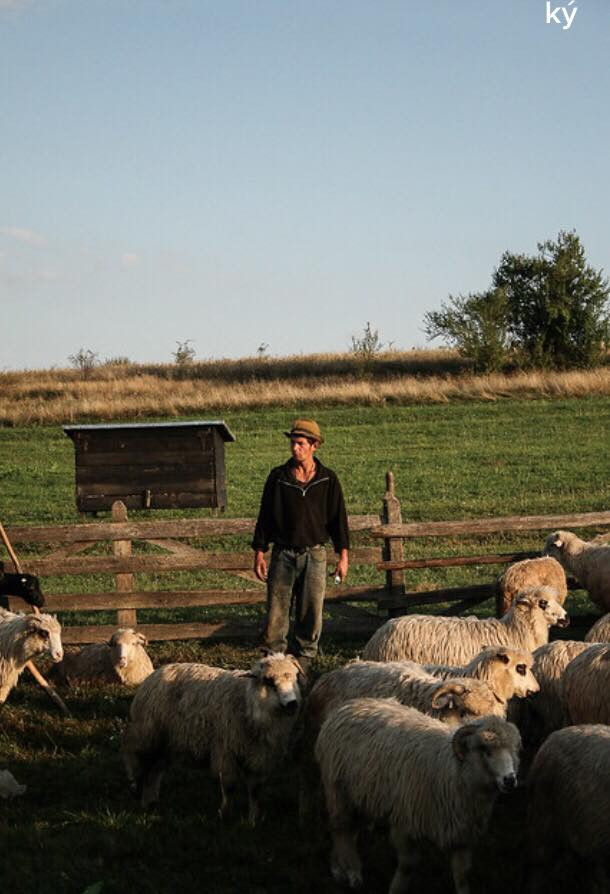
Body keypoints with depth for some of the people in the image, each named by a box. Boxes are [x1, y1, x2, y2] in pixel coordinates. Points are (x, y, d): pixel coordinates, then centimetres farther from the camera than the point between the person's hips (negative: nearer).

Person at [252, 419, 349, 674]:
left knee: (311, 614, 3)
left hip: (314, 555, 0)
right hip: (283, 555, 0)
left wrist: (343, 555, 3)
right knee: (276, 613, -4)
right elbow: (265, 516, 6)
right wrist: (259, 553, 4)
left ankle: (301, 661, 12)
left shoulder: (328, 480, 3)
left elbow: (338, 517, 6)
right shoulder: (278, 477, 3)